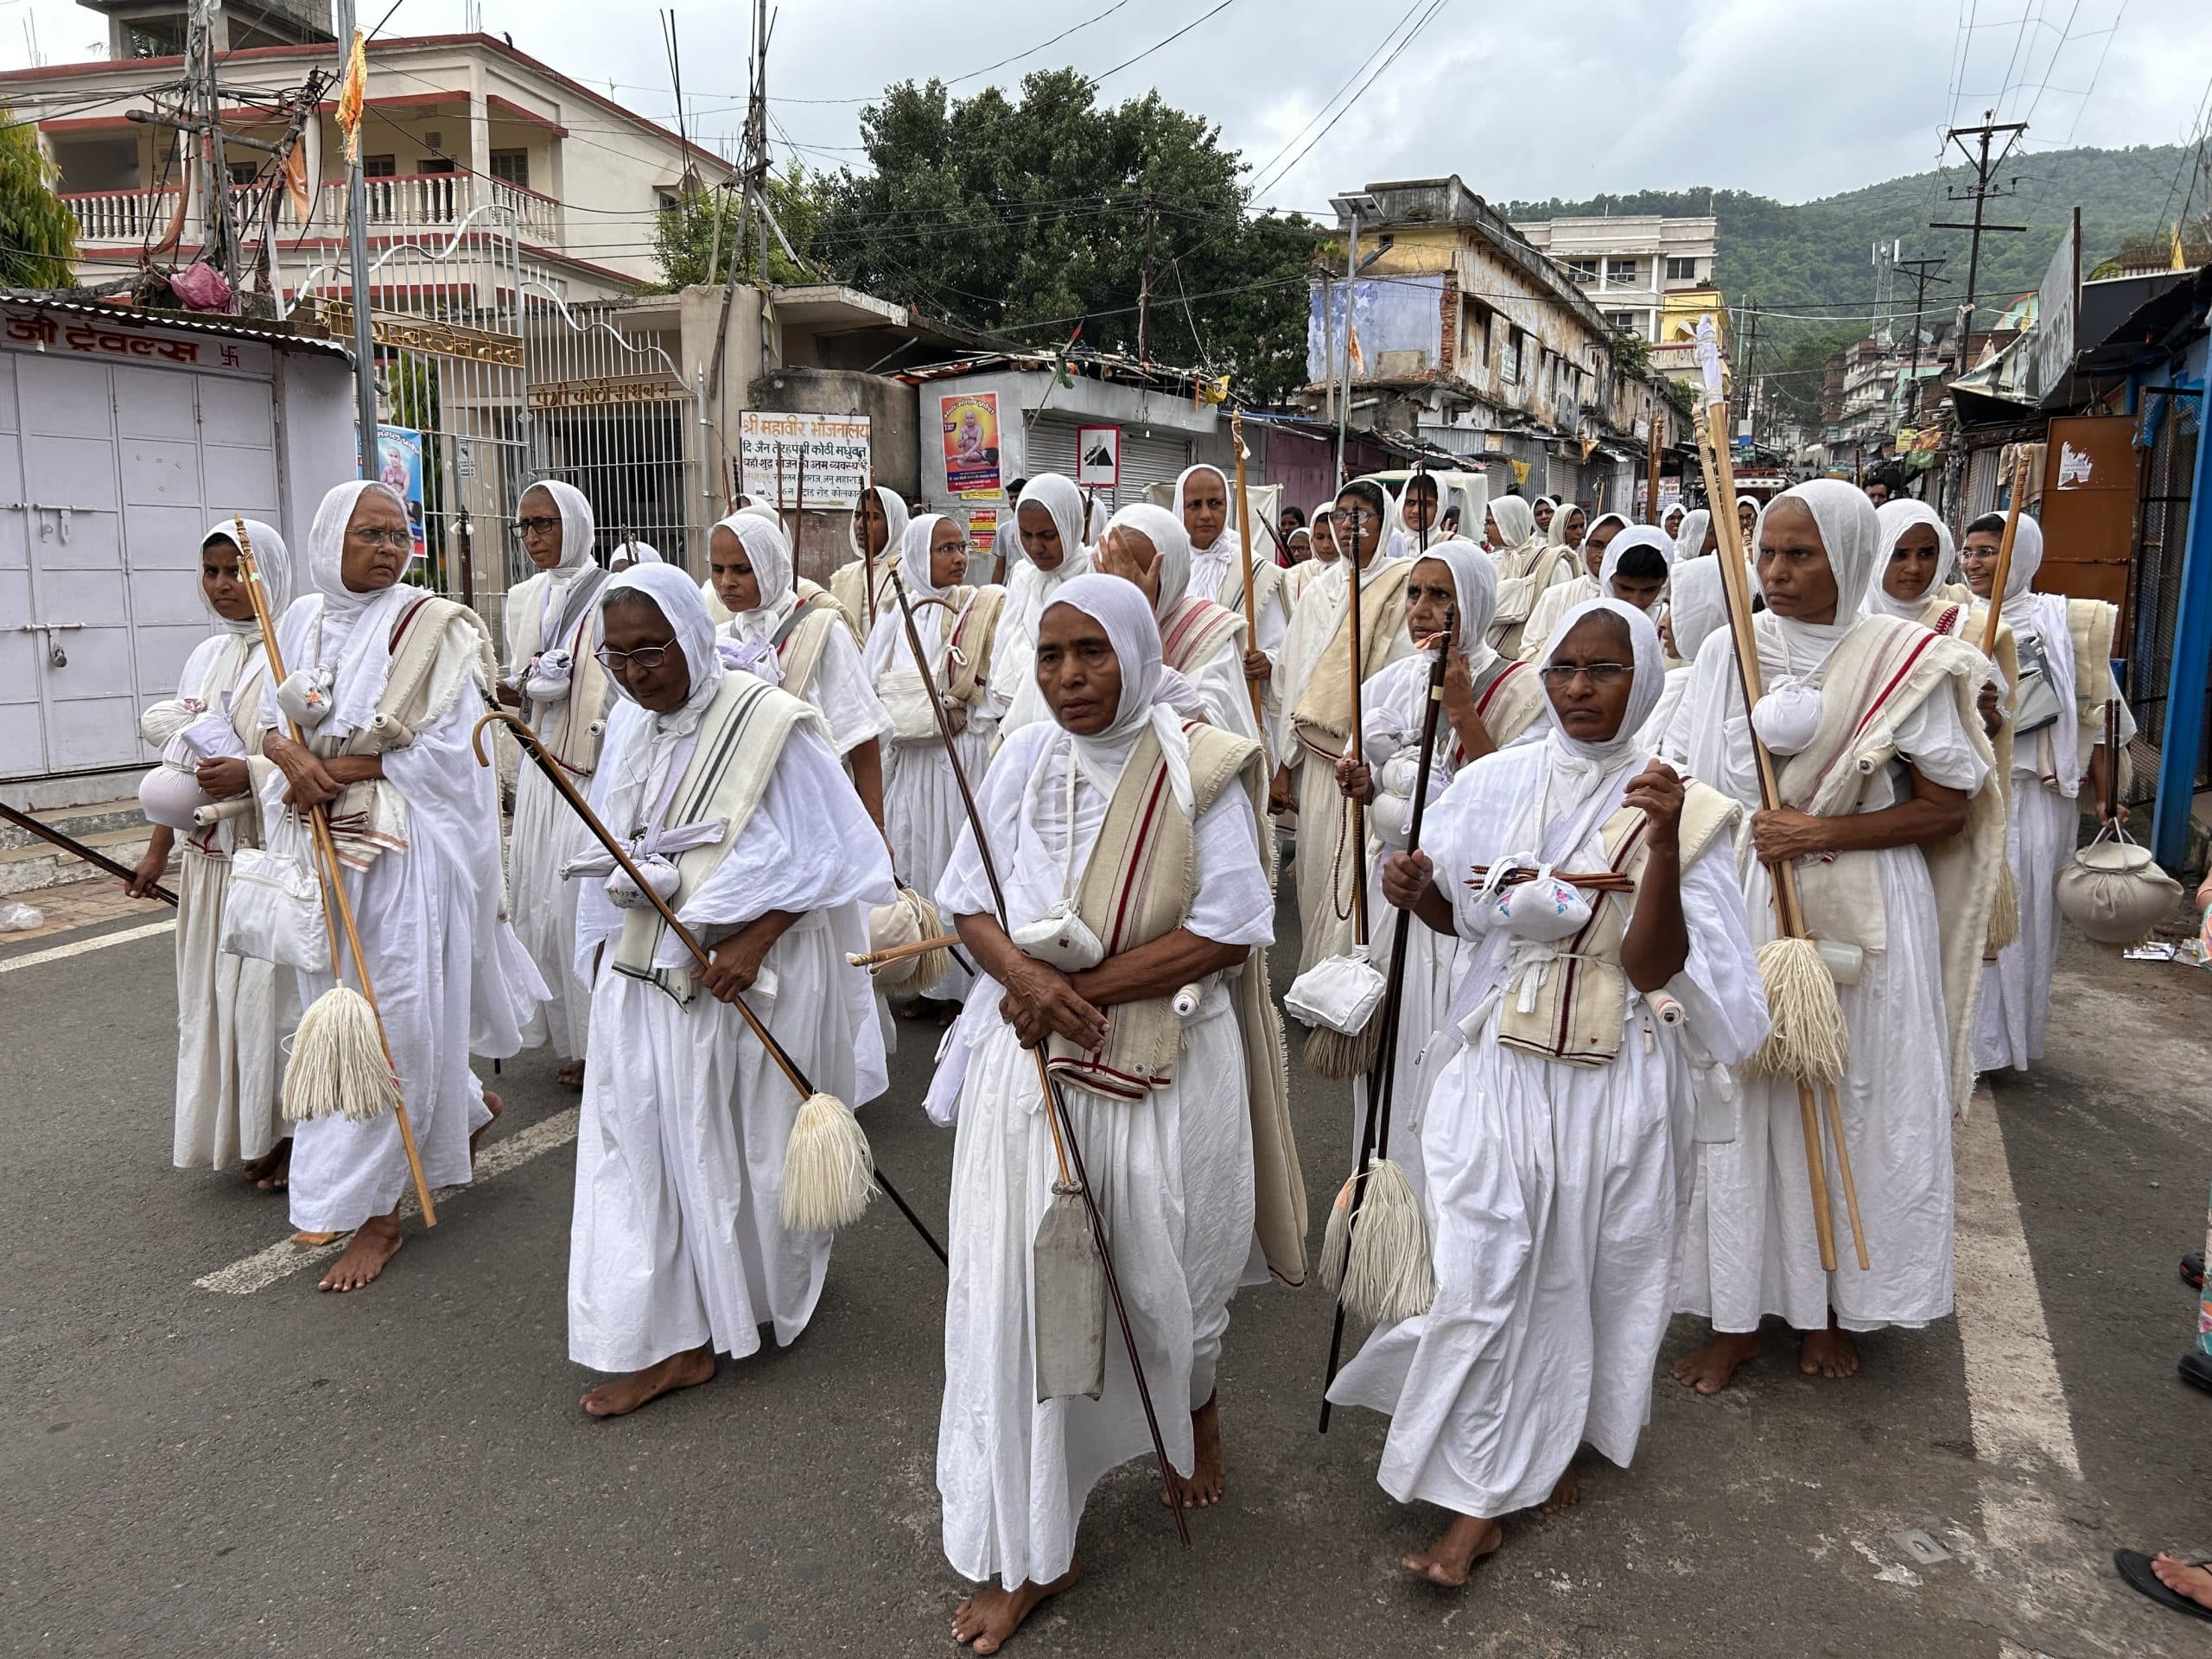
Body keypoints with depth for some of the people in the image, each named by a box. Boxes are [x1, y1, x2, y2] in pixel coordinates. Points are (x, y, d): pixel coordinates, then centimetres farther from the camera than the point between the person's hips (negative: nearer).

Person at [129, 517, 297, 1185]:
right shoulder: (206, 656, 12)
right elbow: (182, 756, 17)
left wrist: (250, 773, -24)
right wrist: (158, 848, 18)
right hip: (210, 853, 7)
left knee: (272, 987, -2)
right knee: (214, 987, 11)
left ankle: (290, 1132, 12)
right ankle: (235, 1129, 25)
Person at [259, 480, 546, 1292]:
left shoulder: (434, 626, -10)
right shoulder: (303, 619, 7)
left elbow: (446, 748, -15)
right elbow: (273, 721, 10)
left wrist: (339, 772, -16)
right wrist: (295, 757, -13)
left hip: (407, 851, -6)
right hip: (324, 847, 6)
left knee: (392, 1020, -3)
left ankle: (376, 1211, 9)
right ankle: (465, 1102, 40)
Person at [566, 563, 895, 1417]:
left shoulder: (769, 723, -14)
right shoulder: (629, 724, 6)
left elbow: (823, 853, -13)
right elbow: (611, 851, 15)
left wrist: (752, 942, -21)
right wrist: (605, 944, 10)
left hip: (752, 971, -5)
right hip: (646, 974, 5)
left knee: (750, 1142, 9)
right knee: (644, 1143, 4)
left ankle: (773, 1291, 35)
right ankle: (671, 1338, 18)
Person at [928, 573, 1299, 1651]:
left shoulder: (1199, 770, -9)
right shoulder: (1023, 762, 1)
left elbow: (1228, 930, -14)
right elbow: (969, 903, 4)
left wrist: (1082, 987, -19)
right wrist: (1027, 977, -18)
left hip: (1168, 1068, -2)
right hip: (1029, 1065, 3)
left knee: (1161, 1279, 15)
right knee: (1013, 1294, 3)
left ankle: (1195, 1411, 52)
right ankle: (1027, 1552, 20)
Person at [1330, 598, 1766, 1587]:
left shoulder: (1685, 811, -7)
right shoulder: (1494, 784, 1)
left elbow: (1651, 969, -14)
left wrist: (1662, 847, -26)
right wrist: (1416, 893, -8)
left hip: (1611, 1080, -1)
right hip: (1493, 1065, 2)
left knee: (1583, 1270, 13)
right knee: (1483, 1274, -2)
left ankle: (1558, 1440, 39)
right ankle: (1477, 1500, 12)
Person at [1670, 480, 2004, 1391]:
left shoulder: (1904, 659, -5)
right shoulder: (1729, 650, 0)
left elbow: (1946, 808, -4)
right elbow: (1706, 799, 4)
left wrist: (1820, 832, -14)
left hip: (1868, 915, -1)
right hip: (1747, 905, 1)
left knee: (1857, 1104, 7)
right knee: (1744, 1100, 4)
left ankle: (1832, 1309, 26)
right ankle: (1737, 1316, 17)